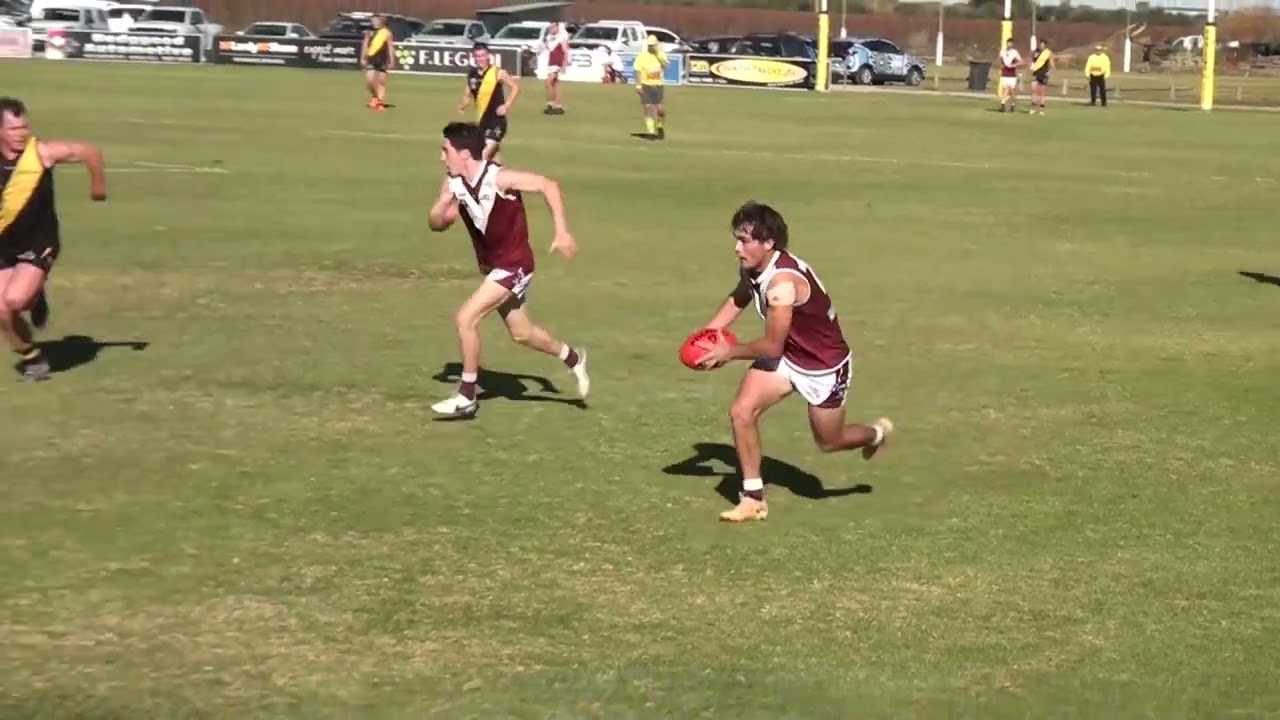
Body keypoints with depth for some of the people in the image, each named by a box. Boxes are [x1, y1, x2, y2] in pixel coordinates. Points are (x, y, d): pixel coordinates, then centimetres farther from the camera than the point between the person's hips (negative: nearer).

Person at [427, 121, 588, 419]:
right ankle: (573, 359, 44)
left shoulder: (498, 178, -24)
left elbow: (548, 185, -20)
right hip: (492, 266, 8)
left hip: (514, 264, -8)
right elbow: (436, 224, -1)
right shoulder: (453, 184, -6)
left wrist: (562, 231, -26)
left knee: (465, 318, -17)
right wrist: (443, 204, -24)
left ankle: (466, 397, -5)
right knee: (521, 333, 19)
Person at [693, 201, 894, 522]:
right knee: (741, 411, -12)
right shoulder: (751, 268, -12)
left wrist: (730, 352, -18)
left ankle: (876, 433, 47)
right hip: (786, 357, 7)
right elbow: (738, 299, 12)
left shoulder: (783, 282, -37)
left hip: (825, 366, -7)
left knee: (828, 442, 13)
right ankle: (753, 498, 1)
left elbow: (772, 346, -29)